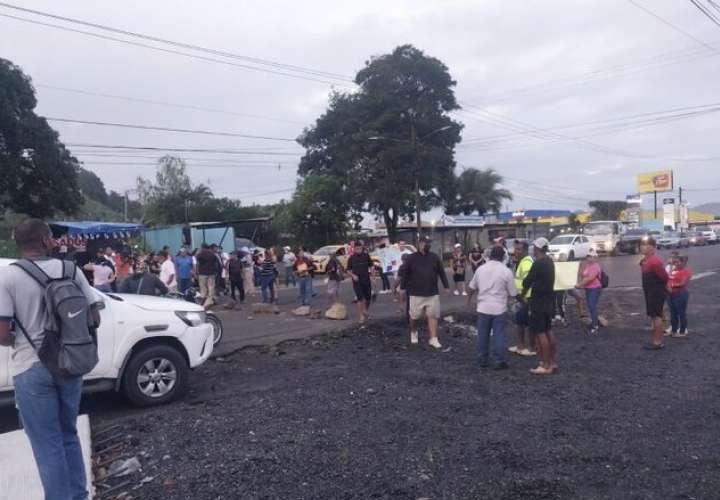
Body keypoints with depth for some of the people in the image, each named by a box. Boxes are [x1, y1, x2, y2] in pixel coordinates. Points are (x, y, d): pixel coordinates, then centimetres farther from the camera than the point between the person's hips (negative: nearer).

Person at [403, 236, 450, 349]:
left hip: (433, 293, 2)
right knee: (414, 317, 7)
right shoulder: (412, 258, 0)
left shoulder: (434, 257, 6)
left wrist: (446, 286, 5)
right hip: (416, 294, -1)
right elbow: (405, 274, 4)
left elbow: (441, 272, 9)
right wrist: (404, 288, 3)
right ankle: (413, 333, 33)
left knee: (433, 316, -1)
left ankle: (433, 339, 4)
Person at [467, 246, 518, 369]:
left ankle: (483, 360, 19)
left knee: (483, 335, 12)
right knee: (498, 335, 4)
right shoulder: (506, 271, -8)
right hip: (499, 308, -3)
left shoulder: (480, 269, 2)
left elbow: (472, 287, 13)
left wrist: (469, 298, 31)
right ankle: (499, 361, 6)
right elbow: (513, 293, -4)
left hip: (483, 307, 3)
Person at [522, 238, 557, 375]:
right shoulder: (549, 262, 9)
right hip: (548, 300, 9)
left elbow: (527, 282, -14)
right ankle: (553, 361, 24)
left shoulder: (538, 264, -19)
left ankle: (546, 366, -2)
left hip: (538, 302, -9)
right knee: (548, 331, 16)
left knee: (540, 333, -5)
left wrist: (522, 294, 5)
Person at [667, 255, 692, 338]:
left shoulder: (686, 271, -10)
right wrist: (668, 286, -4)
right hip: (671, 294, 8)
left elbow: (683, 283, -19)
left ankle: (683, 332, 8)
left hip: (681, 294, -8)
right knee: (673, 313, 13)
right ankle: (674, 331, 22)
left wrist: (672, 285, -13)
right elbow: (668, 280, 15)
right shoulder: (673, 271, 13)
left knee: (681, 313, 0)